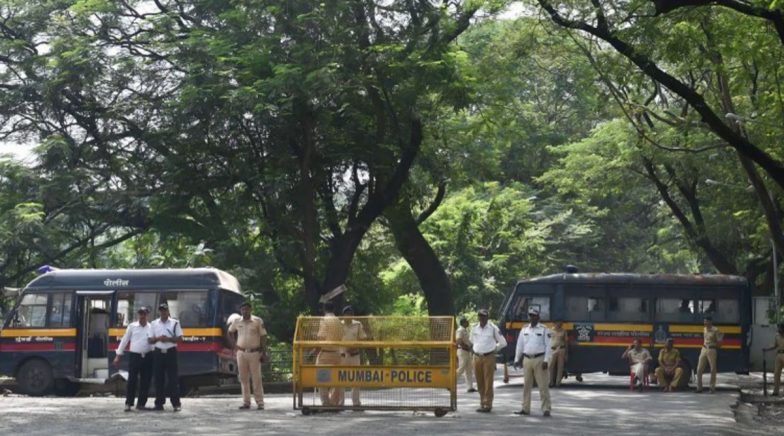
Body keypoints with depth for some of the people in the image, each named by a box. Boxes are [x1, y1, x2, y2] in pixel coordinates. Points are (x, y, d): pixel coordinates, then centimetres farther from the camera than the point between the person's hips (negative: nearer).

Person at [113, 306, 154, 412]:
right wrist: (118, 355, 4)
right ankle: (128, 403, 0)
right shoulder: (132, 326, 6)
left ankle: (141, 404, 14)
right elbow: (124, 341, 7)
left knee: (145, 381, 4)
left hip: (148, 357, 2)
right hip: (134, 356, -2)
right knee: (132, 380, -6)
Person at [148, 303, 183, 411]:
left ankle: (176, 403, -4)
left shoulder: (175, 323, 4)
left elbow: (179, 338, 1)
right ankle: (159, 403, 7)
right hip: (158, 353, 2)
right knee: (159, 379, 2)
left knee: (173, 378, -5)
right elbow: (150, 340, 7)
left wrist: (168, 339, -14)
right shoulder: (154, 324, 10)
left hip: (171, 352, -2)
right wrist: (158, 339, -13)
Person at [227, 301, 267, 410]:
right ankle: (246, 402, 11)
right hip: (241, 353, 3)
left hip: (254, 353, -3)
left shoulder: (258, 321, -2)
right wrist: (234, 345, 11)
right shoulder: (236, 321, 7)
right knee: (244, 379, 5)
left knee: (256, 378, -3)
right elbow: (230, 332, 24)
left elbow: (263, 337, -1)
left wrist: (263, 353, -6)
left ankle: (260, 402, 1)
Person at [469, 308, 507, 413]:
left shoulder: (493, 328, -3)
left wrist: (494, 349, 7)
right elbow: (471, 340, 27)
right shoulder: (474, 328, 8)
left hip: (489, 358, -4)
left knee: (488, 382, -7)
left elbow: (503, 342, 3)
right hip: (477, 358, 4)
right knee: (480, 382, 6)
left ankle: (487, 405, -7)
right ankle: (482, 403, 14)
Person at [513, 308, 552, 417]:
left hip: (539, 359, -4)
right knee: (527, 385, 7)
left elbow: (549, 346, -6)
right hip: (527, 359, 4)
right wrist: (517, 359, 12)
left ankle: (546, 409, -3)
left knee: (543, 385, -5)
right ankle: (525, 408, 13)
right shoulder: (524, 330, 12)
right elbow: (519, 345, 15)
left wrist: (546, 361, -14)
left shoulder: (544, 330, -1)